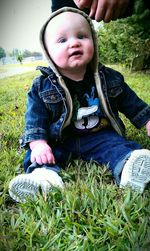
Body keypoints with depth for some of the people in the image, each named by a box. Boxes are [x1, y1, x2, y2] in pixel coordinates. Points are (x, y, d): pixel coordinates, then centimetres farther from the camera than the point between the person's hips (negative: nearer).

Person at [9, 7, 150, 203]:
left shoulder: (109, 78, -3)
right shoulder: (42, 86, -8)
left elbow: (132, 104, 8)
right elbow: (35, 119, -9)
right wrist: (38, 144, -23)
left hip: (100, 137, 1)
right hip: (58, 141, 0)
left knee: (116, 144, -22)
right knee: (39, 156, -19)